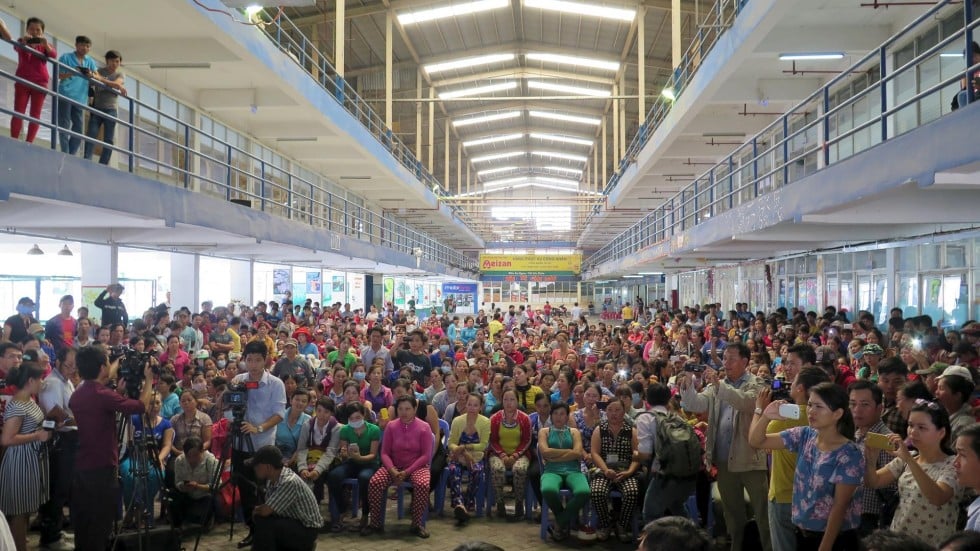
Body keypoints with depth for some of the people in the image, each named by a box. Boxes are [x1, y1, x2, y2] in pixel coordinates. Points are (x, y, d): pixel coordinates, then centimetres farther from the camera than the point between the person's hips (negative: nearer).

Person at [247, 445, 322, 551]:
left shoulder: (289, 482, -29)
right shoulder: (272, 479, -1)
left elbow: (265, 511, -27)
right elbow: (267, 509, 12)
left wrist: (255, 511, -7)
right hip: (292, 522, 9)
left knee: (262, 523, -24)